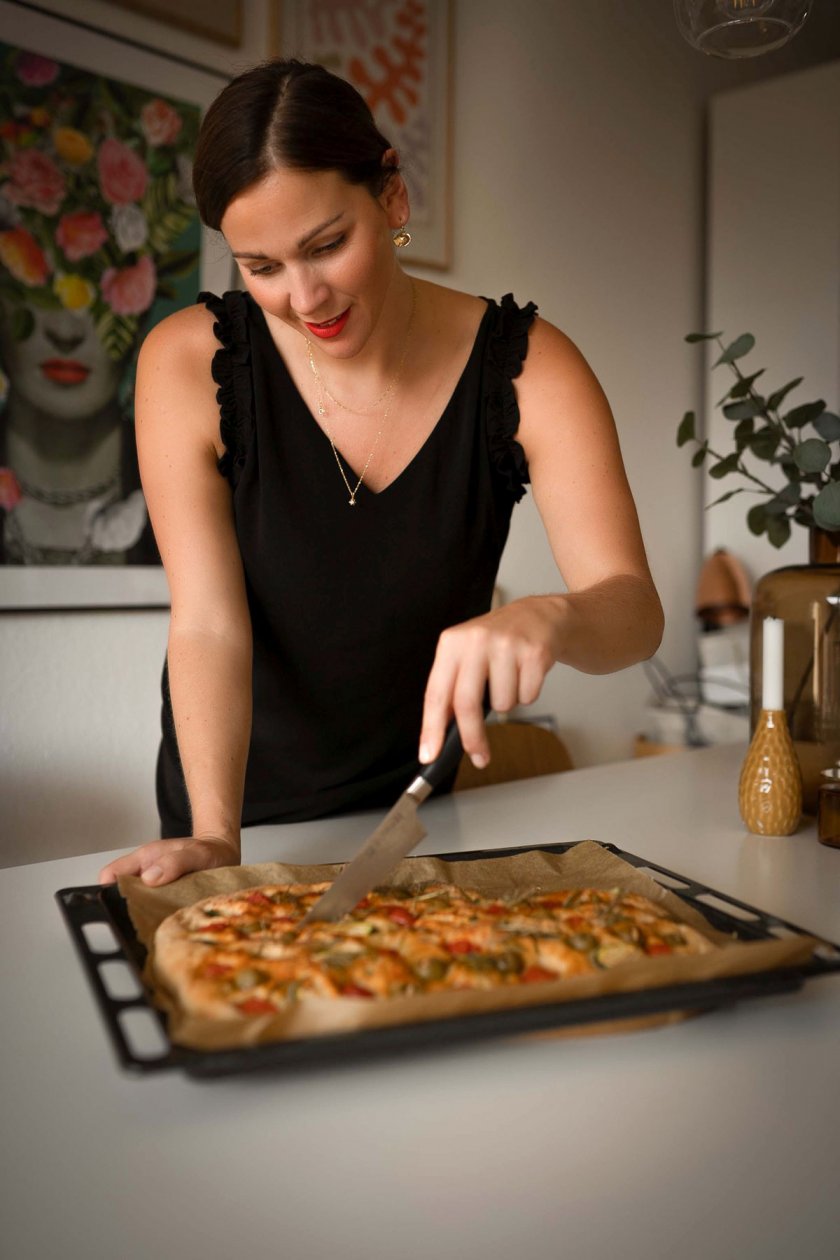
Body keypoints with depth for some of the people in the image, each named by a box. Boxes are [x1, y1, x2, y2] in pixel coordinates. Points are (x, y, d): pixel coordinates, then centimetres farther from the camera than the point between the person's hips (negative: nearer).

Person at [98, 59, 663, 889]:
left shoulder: (528, 369, -19)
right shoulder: (190, 362, -20)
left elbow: (634, 610, -24)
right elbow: (208, 622, -24)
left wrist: (548, 619, -48)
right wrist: (214, 835, -35)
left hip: (415, 786, 1)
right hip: (245, 793, 0)